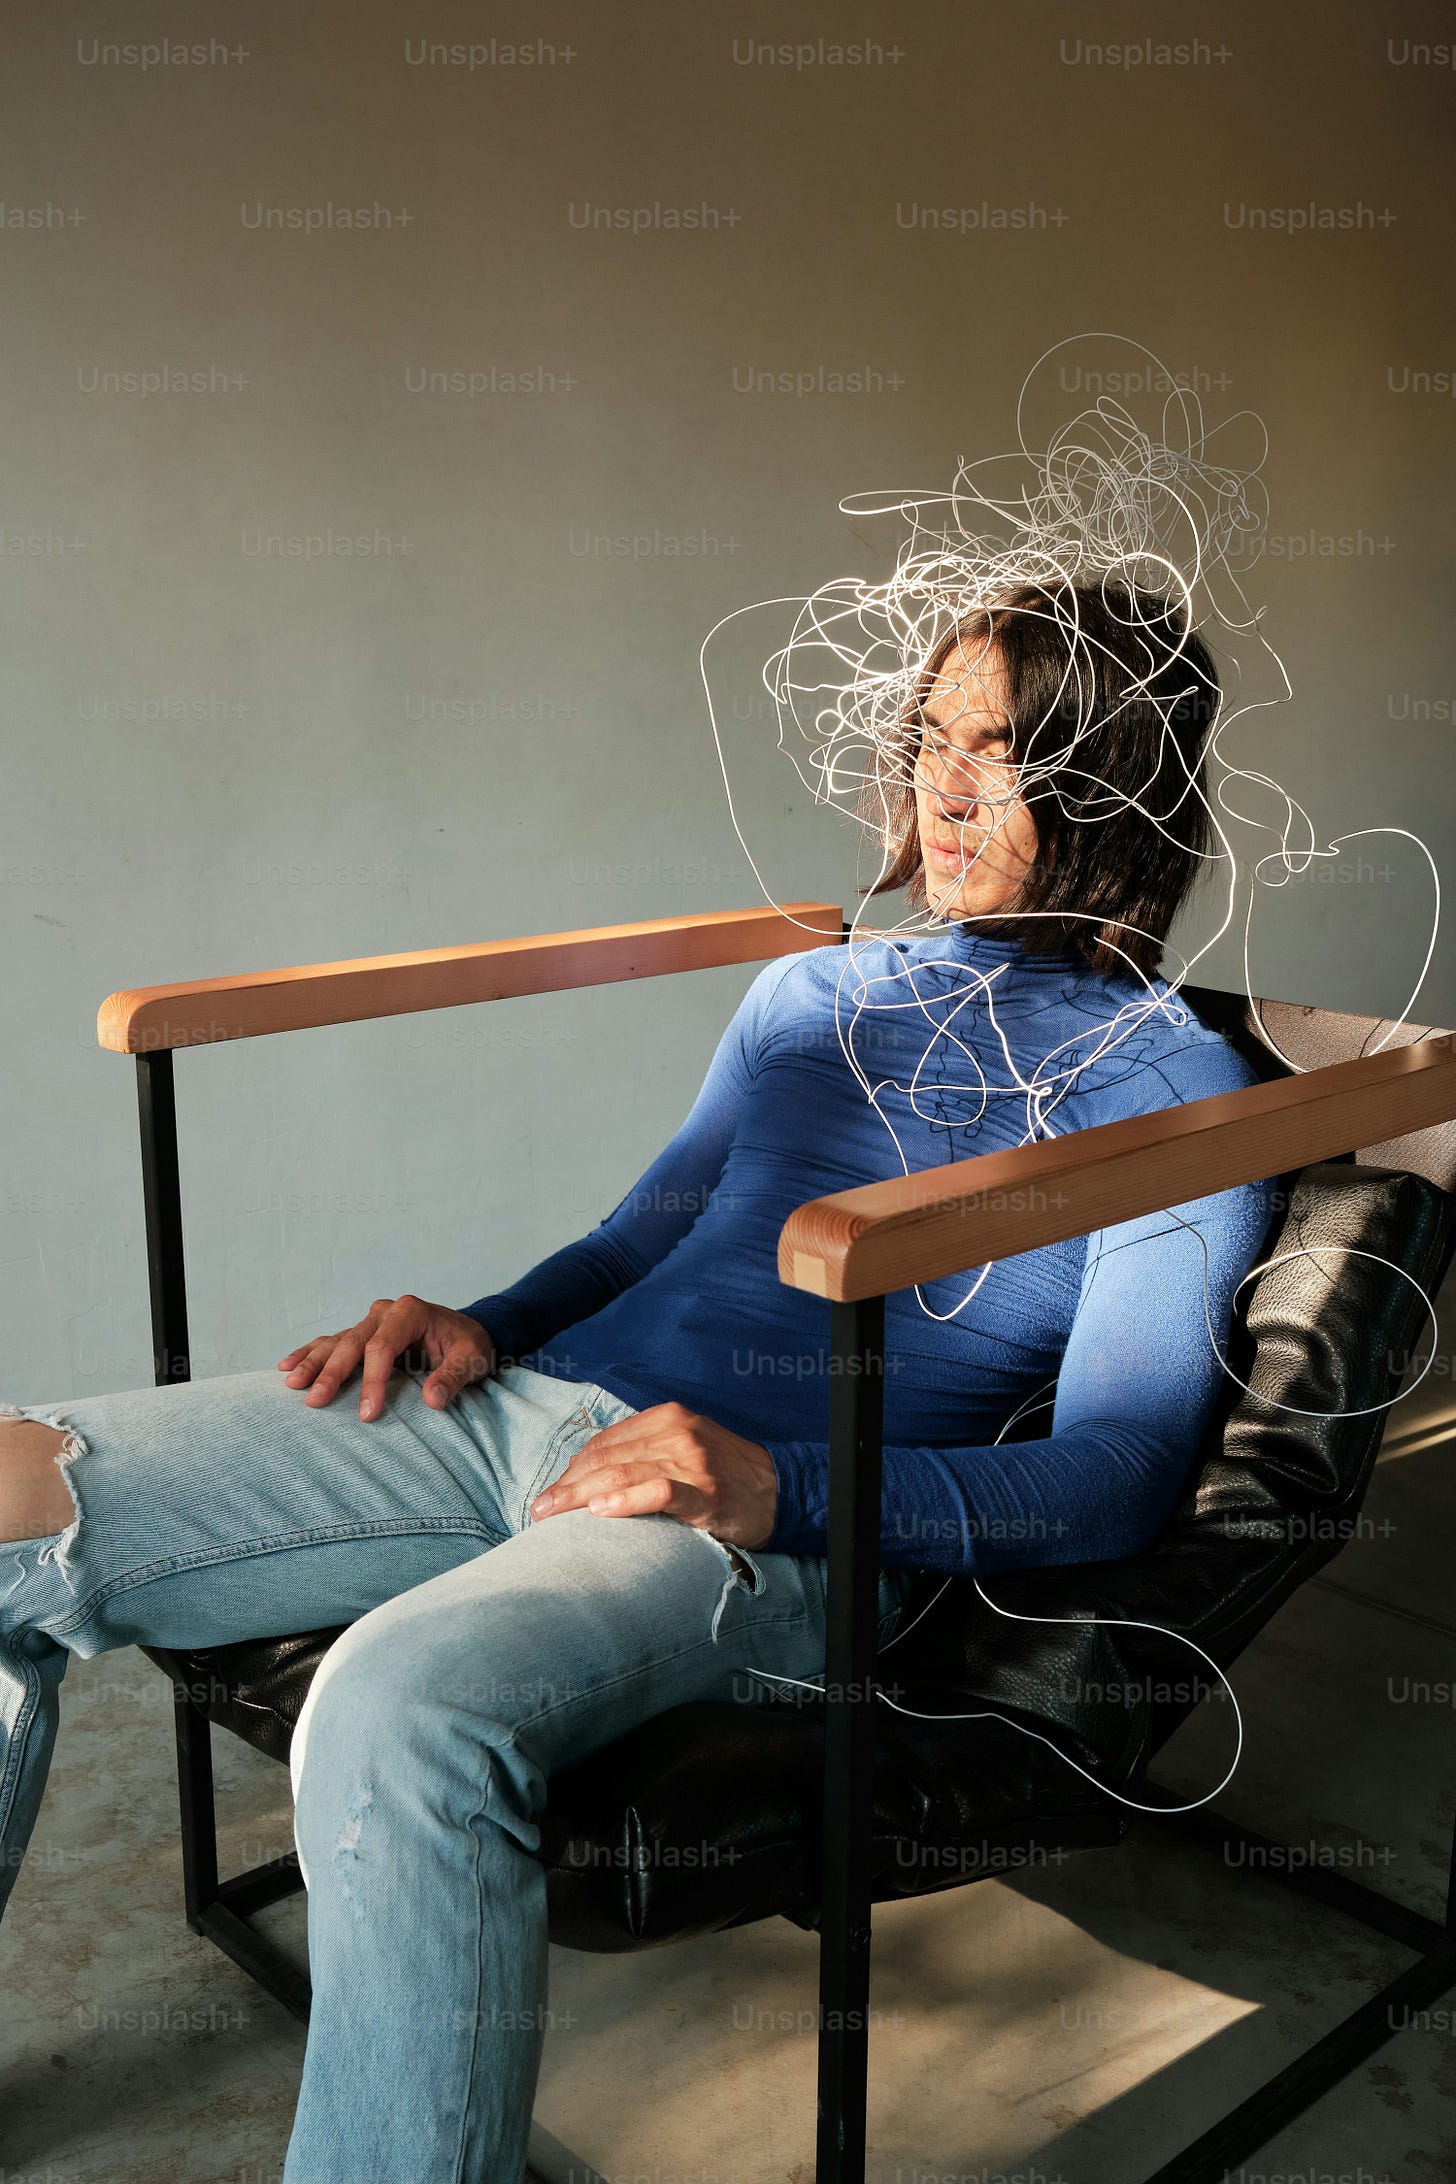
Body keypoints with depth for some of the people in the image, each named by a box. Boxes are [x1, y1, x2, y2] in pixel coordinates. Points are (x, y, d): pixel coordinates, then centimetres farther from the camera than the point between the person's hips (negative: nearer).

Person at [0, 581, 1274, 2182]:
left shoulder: (1174, 1090, 4)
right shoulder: (810, 992, 22)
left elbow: (1112, 1480, -4)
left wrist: (781, 1489, -18)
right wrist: (481, 1327, 6)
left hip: (797, 1519, -6)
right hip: (537, 1403, 7)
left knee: (401, 1702, -39)